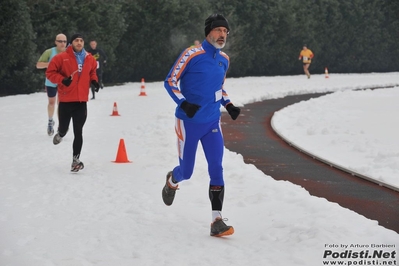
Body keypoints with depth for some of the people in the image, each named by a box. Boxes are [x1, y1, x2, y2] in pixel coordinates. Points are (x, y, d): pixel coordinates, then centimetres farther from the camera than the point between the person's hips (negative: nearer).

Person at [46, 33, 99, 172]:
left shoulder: (90, 59, 5)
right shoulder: (62, 57, -8)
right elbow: (50, 72, -5)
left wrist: (94, 81, 3)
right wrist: (62, 79, -19)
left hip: (81, 101, 2)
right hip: (66, 100, -2)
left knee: (78, 132, -2)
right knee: (64, 128, 9)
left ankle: (76, 160, 3)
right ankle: (60, 134, 47)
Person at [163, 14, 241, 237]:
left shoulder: (224, 59, 6)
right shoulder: (192, 54, -14)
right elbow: (170, 81, -10)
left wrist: (229, 105, 5)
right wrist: (183, 103, -25)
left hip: (212, 122, 4)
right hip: (189, 122, -4)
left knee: (216, 168, -9)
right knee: (187, 171, 6)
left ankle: (217, 221, -10)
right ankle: (172, 181, 45)